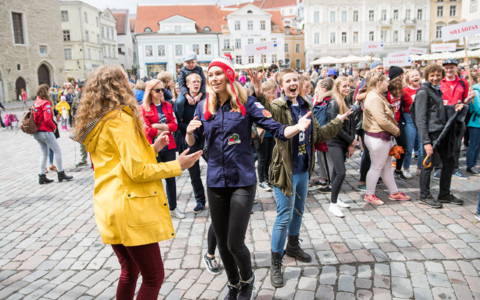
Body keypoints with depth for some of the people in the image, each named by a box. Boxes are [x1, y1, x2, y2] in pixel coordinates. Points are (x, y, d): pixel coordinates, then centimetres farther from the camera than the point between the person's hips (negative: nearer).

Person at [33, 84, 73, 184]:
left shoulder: (35, 103, 10)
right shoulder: (46, 103, -14)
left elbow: (35, 117, 14)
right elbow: (47, 119, -23)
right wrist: (54, 127, -5)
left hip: (36, 133, 8)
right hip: (45, 131, -8)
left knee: (44, 153, 14)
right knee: (57, 151, 4)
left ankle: (42, 176, 14)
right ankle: (61, 173, 9)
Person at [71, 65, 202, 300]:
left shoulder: (96, 122, 14)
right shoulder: (121, 118, -13)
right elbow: (137, 171, -18)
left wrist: (152, 149, 19)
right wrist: (177, 166, -9)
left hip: (108, 207, 9)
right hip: (130, 209, -9)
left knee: (129, 271, 20)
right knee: (154, 277, 1)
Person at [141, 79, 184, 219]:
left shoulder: (168, 106, 9)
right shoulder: (144, 108, -5)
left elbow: (174, 125, 0)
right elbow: (147, 130, -12)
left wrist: (159, 126, -14)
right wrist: (165, 130, -6)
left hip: (169, 147, 4)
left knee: (171, 177, 11)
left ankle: (173, 207, 24)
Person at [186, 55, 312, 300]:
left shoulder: (246, 103, -5)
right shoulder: (204, 107, 4)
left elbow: (276, 129, -8)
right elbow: (194, 144, 8)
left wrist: (297, 128, -27)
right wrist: (190, 132, -13)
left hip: (242, 181, -3)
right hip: (215, 181, 4)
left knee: (235, 243, -3)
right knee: (222, 243, 13)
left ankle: (247, 280, 31)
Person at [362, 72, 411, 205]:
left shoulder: (378, 96, 15)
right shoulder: (374, 98, -20)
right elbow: (382, 120, -24)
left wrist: (394, 130, 8)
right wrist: (396, 130, -11)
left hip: (383, 137, 11)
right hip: (377, 138, -11)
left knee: (387, 166, 18)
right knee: (377, 167, 1)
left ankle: (394, 192, 30)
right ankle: (369, 194, 16)